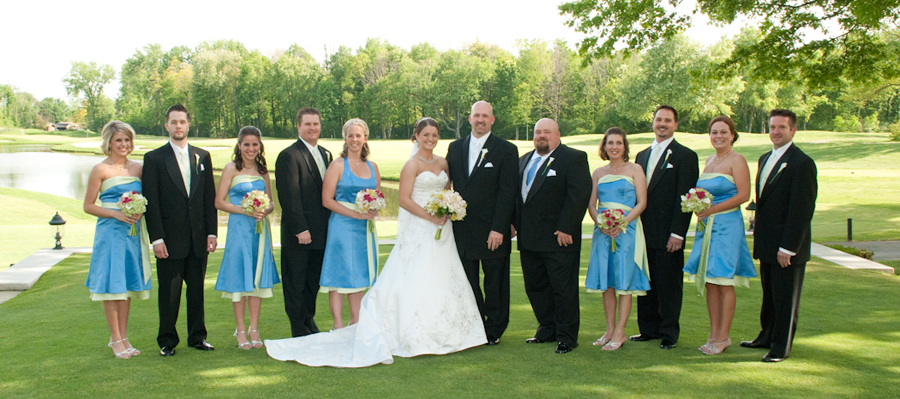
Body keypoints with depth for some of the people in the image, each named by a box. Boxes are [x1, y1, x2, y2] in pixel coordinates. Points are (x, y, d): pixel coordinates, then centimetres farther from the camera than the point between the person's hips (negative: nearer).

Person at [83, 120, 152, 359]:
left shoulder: (138, 168, 9)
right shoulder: (101, 170, -4)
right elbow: (88, 206, -4)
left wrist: (140, 211, -4)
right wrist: (117, 214, -15)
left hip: (133, 232, 5)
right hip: (110, 232, -5)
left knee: (127, 283, 8)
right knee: (112, 284, -2)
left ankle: (124, 337, 16)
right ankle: (115, 339, 7)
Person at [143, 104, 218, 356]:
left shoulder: (202, 157, 10)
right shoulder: (154, 158, 0)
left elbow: (210, 198, 10)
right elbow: (151, 201, -4)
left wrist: (212, 232, 3)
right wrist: (156, 238, -10)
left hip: (198, 238, 3)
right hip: (170, 238, -3)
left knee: (197, 290, 10)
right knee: (169, 292, 4)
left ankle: (197, 336, 22)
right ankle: (167, 341, 17)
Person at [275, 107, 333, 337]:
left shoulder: (325, 154, 15)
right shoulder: (289, 156, -10)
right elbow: (289, 196, -15)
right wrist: (300, 229, -19)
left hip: (321, 232, 7)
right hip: (299, 234, -7)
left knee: (314, 281, 16)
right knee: (296, 283, 4)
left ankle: (309, 320, 30)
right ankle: (299, 329, 15)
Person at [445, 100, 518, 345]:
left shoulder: (506, 150, -3)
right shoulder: (455, 148, 11)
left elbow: (507, 192, -8)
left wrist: (499, 229, -14)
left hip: (492, 230, -4)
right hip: (462, 229, 4)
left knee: (495, 283, 7)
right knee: (468, 283, 11)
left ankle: (494, 330, 22)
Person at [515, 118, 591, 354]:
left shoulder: (573, 158, -6)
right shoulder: (524, 160, 18)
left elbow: (580, 194, -14)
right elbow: (517, 193, 21)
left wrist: (566, 228, -19)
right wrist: (513, 222, 9)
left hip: (559, 239, -7)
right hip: (529, 239, 8)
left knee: (563, 288, 0)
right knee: (535, 287, 13)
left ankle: (567, 337, 12)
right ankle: (548, 330, 28)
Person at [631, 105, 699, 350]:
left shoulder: (685, 156, -3)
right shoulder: (642, 155, 16)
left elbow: (685, 199, -9)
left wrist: (677, 233, -14)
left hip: (667, 235, -6)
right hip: (644, 233, 6)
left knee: (669, 286, 2)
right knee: (646, 284, 11)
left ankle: (669, 334, 13)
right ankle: (648, 329, 22)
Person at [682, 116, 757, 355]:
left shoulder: (736, 160, -6)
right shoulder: (709, 160, 16)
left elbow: (744, 195, -13)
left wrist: (712, 209, -16)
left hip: (727, 225, -7)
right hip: (706, 226, 7)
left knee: (724, 283, -3)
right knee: (708, 282, 7)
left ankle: (723, 337, 4)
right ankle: (714, 334, 15)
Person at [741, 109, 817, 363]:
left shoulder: (802, 163, -15)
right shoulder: (765, 159, 12)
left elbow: (802, 210, -18)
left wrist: (787, 247, -19)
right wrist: (759, 236, 13)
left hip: (787, 247, -8)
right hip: (767, 246, 8)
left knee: (785, 299, 5)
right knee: (769, 296, 19)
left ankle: (781, 347, 17)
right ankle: (767, 337, 32)